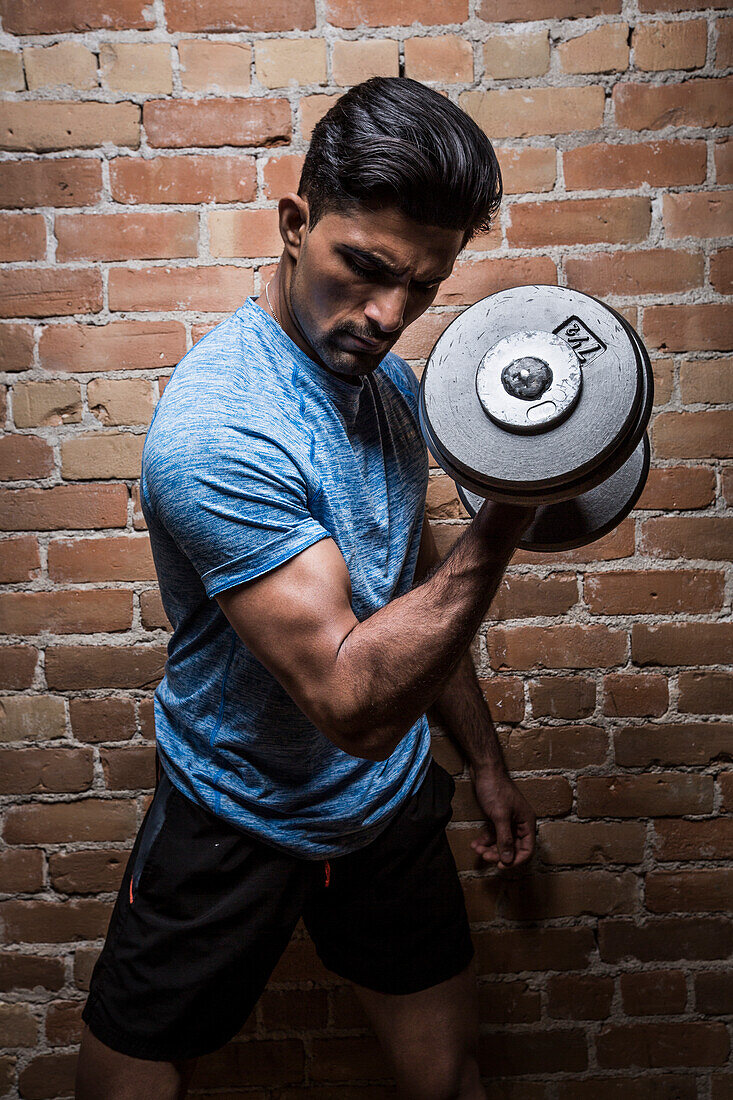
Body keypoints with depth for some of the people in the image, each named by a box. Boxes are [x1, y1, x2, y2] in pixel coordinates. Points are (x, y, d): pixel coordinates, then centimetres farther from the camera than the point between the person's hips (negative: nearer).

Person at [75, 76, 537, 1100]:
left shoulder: (389, 380, -2)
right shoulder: (218, 428, -29)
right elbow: (351, 699, -32)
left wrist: (488, 763, 14)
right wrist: (510, 512, -32)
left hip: (394, 805, 6)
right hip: (242, 827, -5)